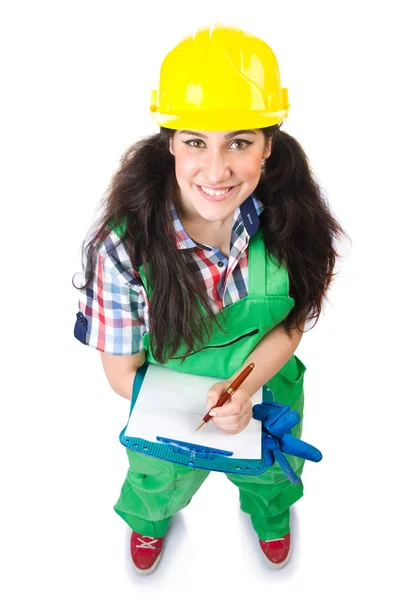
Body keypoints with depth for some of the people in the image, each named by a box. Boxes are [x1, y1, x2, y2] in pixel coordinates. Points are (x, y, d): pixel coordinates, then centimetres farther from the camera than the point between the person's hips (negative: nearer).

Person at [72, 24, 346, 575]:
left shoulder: (289, 219, -26)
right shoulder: (125, 246, -33)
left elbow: (290, 325, -12)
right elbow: (122, 371, -20)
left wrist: (245, 388, -28)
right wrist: (201, 413, -27)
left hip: (268, 391, 2)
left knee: (270, 476, 34)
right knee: (163, 483, 31)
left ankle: (270, 512, 73)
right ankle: (149, 519, 71)